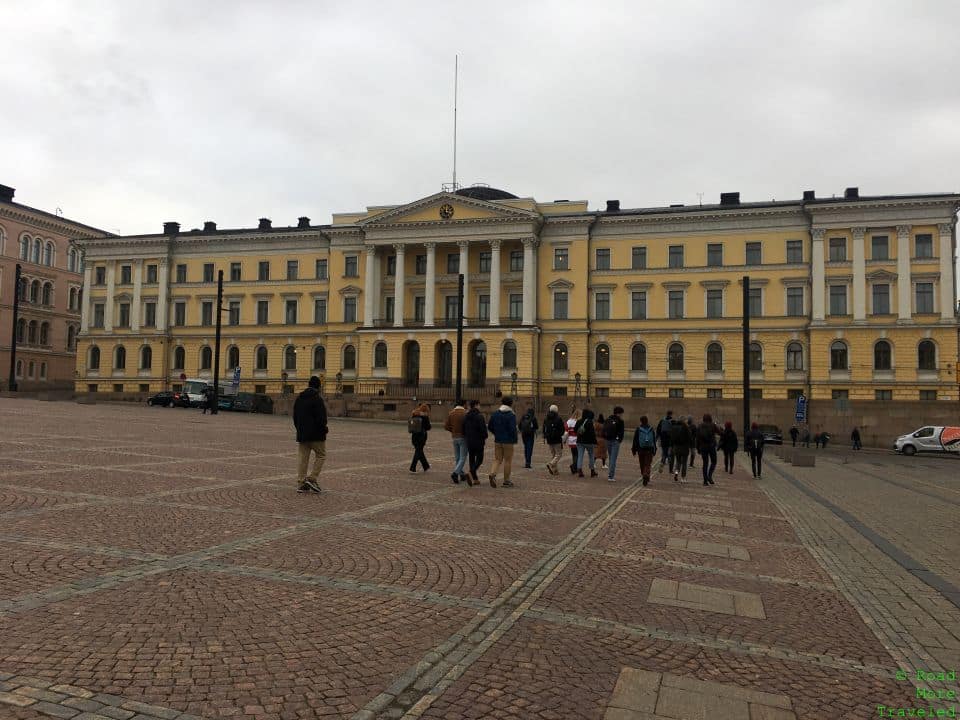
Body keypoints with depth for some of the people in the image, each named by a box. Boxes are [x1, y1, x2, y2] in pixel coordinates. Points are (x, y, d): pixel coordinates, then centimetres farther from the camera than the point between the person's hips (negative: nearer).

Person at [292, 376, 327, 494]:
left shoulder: (299, 398, 11)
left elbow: (295, 417, 16)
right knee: (321, 455, 7)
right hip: (316, 435, -7)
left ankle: (301, 483, 9)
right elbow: (321, 418, -18)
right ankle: (312, 478, -3)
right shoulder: (317, 399, -14)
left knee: (303, 458, 9)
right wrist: (324, 429, -3)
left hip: (302, 434, 7)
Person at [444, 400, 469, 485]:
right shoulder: (466, 413, -12)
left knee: (457, 458, 16)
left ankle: (462, 475, 20)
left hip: (455, 437, 5)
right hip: (463, 437, -5)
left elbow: (446, 426, 1)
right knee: (463, 458, -1)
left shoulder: (450, 413, 2)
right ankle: (455, 473, -18)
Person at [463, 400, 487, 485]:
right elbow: (483, 428, -18)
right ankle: (471, 473, -19)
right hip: (478, 441, -6)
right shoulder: (479, 416, -13)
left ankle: (475, 479, 11)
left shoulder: (466, 416, 8)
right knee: (479, 459, 3)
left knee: (471, 459, 10)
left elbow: (463, 428, 12)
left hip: (469, 441, 6)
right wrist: (485, 438, -5)